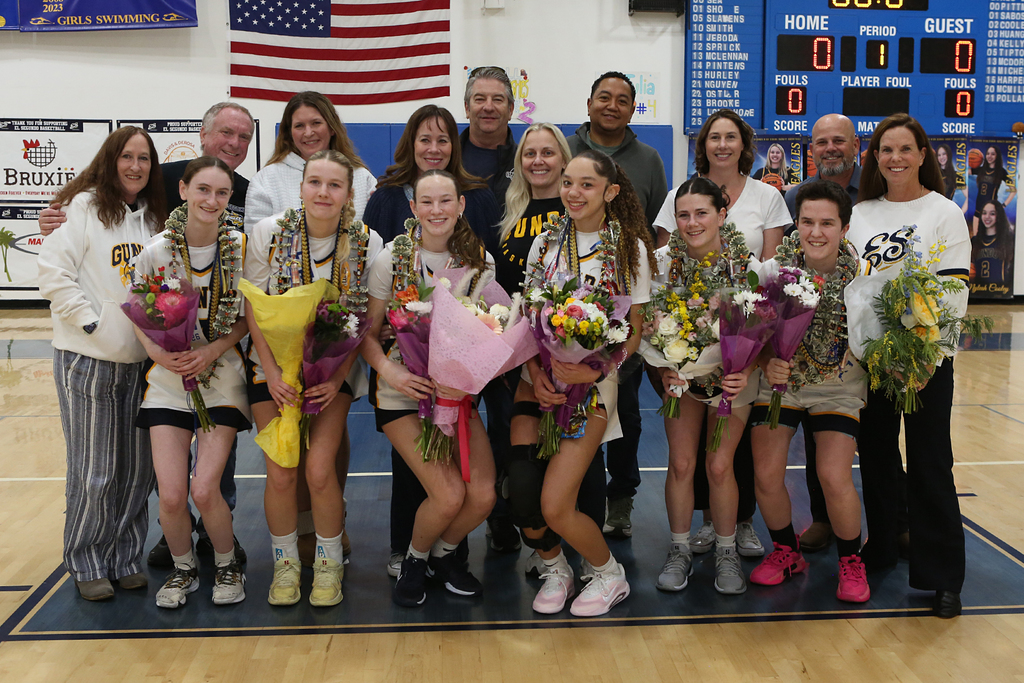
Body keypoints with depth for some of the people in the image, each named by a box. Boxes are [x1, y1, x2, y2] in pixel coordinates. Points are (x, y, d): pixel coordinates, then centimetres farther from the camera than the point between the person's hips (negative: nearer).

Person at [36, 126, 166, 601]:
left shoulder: (154, 218, 11)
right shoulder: (83, 206, -4)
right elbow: (55, 272, -9)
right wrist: (91, 322, -13)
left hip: (141, 360, 5)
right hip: (87, 358, -5)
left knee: (137, 468, 8)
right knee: (94, 471, 1)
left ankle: (125, 558, 23)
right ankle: (86, 564, 18)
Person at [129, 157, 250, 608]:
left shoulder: (241, 249, -6)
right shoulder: (155, 252, -4)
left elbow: (251, 317, 1)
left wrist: (214, 350, -14)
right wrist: (159, 352, -12)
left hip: (222, 376, -1)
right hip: (168, 379, 1)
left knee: (205, 489, -11)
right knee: (171, 494, -6)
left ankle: (227, 565, 18)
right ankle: (183, 568, 24)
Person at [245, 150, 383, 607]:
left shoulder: (367, 243, -8)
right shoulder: (268, 233, -8)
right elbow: (255, 310, -5)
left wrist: (337, 378, -10)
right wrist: (272, 373, -13)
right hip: (274, 367, 1)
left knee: (319, 467, -14)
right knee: (281, 473, -6)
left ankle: (329, 561, 10)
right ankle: (285, 563, 18)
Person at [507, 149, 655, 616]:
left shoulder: (630, 248, 2)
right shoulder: (545, 243, 10)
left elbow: (634, 331, 2)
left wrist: (596, 369, -16)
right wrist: (535, 372, -9)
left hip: (593, 384, -3)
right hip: (539, 380, 3)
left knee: (555, 505, -13)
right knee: (522, 497, -13)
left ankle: (610, 574, 17)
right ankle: (554, 570, 19)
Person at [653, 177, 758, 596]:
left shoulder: (746, 263, -14)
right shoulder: (663, 260, -10)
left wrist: (746, 370, -25)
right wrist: (663, 370, -18)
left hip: (732, 372, -1)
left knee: (719, 464, -4)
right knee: (681, 462, -2)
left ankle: (726, 553, 17)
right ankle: (680, 551, 18)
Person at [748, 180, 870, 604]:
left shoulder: (859, 276, -14)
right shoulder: (773, 270, -12)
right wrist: (768, 364, -29)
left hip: (838, 389, -1)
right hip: (779, 385, 1)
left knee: (835, 478, -16)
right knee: (766, 474, -9)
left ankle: (851, 561, 13)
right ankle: (786, 552, 20)